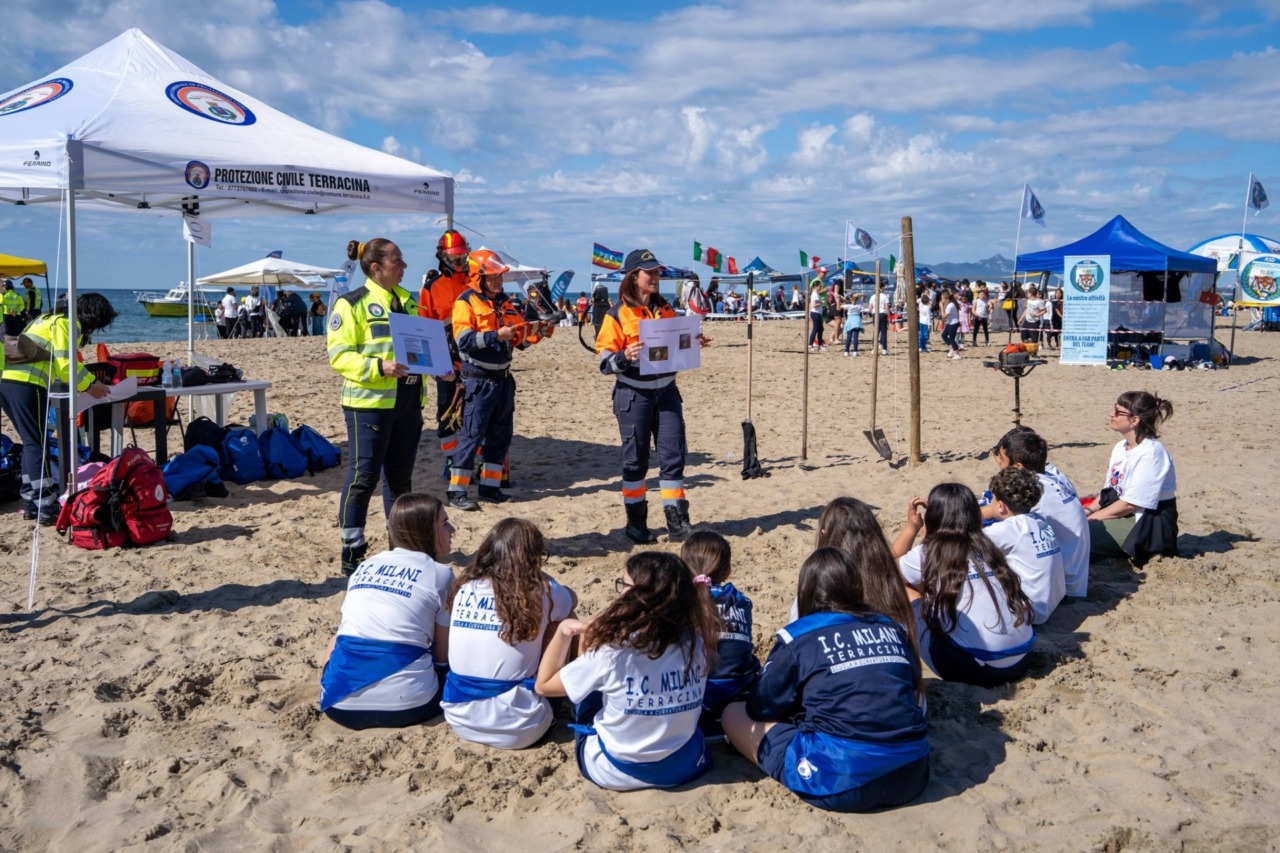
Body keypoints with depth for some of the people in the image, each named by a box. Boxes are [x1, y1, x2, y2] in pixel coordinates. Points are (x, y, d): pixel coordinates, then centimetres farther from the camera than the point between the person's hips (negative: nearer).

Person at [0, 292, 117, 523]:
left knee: (31, 443, 15)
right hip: (26, 384, -9)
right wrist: (89, 385, 1)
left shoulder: (53, 318, 25)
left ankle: (32, 504, 17)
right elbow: (65, 365, -11)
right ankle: (47, 508, -7)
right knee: (37, 443, -8)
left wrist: (89, 380, 19)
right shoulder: (67, 323, -4)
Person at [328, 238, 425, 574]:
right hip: (368, 402, -7)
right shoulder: (352, 303, -7)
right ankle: (351, 551, 7)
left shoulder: (407, 300, 15)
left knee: (400, 475, 13)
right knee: (363, 475, -3)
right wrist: (379, 367, -26)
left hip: (407, 401, 7)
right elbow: (339, 355, -13)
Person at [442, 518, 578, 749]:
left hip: (459, 720, 4)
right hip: (516, 729, -4)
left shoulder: (465, 587, 1)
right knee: (567, 619, 11)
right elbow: (571, 599, 16)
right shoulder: (540, 592, -8)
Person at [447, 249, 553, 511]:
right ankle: (457, 491, 0)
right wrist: (496, 335, -27)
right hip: (479, 379, -7)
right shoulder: (467, 302, -7)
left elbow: (521, 339, 15)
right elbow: (464, 340, -20)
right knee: (472, 434, -6)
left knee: (501, 434, 11)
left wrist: (538, 332, -4)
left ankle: (490, 486, 21)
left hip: (503, 378, 7)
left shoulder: (505, 303, 14)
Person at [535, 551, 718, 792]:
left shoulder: (611, 654, -25)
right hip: (684, 766, 4)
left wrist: (563, 631, -3)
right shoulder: (696, 644, -14)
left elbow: (544, 685, -9)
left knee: (587, 689, 21)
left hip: (615, 774, -3)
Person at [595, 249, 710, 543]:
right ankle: (636, 522, 15)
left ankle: (677, 519, 9)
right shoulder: (618, 314, -5)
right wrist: (625, 357, -27)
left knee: (674, 454, 2)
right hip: (633, 395, -4)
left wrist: (694, 344, 2)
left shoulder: (665, 309, 11)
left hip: (666, 392, 5)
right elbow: (605, 362, -8)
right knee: (635, 459, 4)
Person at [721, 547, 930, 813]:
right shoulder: (892, 628, 11)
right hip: (912, 776, 5)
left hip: (841, 783, -5)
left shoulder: (798, 637, -2)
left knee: (734, 714, 9)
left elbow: (761, 709, 5)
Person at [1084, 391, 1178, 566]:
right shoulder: (1120, 447, 9)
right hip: (1119, 514, 8)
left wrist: (1090, 517, -15)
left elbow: (1131, 504, -20)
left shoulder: (1151, 453, -18)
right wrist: (1089, 509, -4)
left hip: (1147, 527, -8)